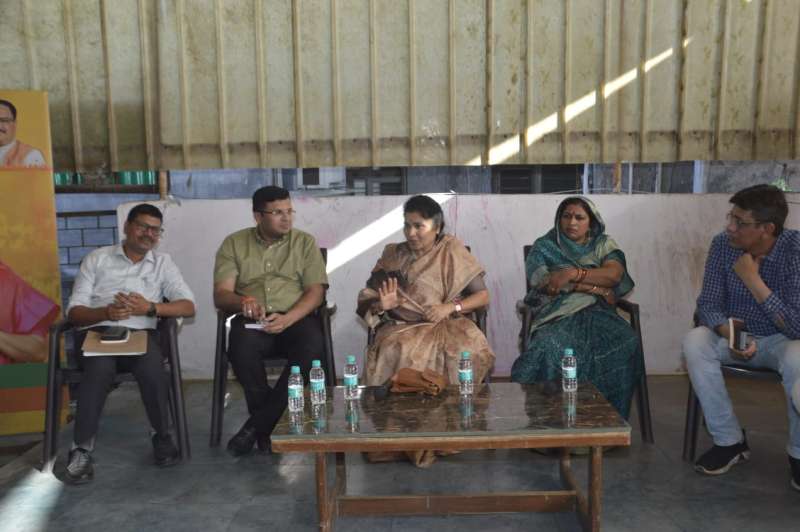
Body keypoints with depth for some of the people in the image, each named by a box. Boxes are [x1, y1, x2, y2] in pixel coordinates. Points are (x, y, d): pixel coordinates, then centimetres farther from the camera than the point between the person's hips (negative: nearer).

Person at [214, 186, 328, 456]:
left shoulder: (305, 242, 9)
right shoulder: (234, 244, 9)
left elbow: (316, 291, 0)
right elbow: (221, 294, 2)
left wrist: (287, 319, -18)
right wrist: (242, 301, -23)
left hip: (296, 319, 0)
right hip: (253, 322, 0)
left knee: (311, 348, -33)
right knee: (241, 347, -34)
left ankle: (257, 425, -20)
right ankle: (269, 426, -16)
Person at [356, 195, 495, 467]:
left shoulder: (453, 252, 7)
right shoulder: (393, 255, 12)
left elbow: (483, 296, 6)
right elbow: (365, 302, 13)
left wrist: (450, 307, -11)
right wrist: (380, 305, -11)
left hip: (447, 324, -1)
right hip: (403, 326, 1)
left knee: (466, 352, -34)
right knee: (396, 352, -34)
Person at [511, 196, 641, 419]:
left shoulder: (604, 245, 18)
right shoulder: (544, 246, 13)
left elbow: (615, 274, -3)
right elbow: (543, 283, -5)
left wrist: (573, 273, -16)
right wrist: (597, 289, -5)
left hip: (596, 313, 2)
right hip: (558, 315, -2)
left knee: (626, 343, -30)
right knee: (551, 346, -36)